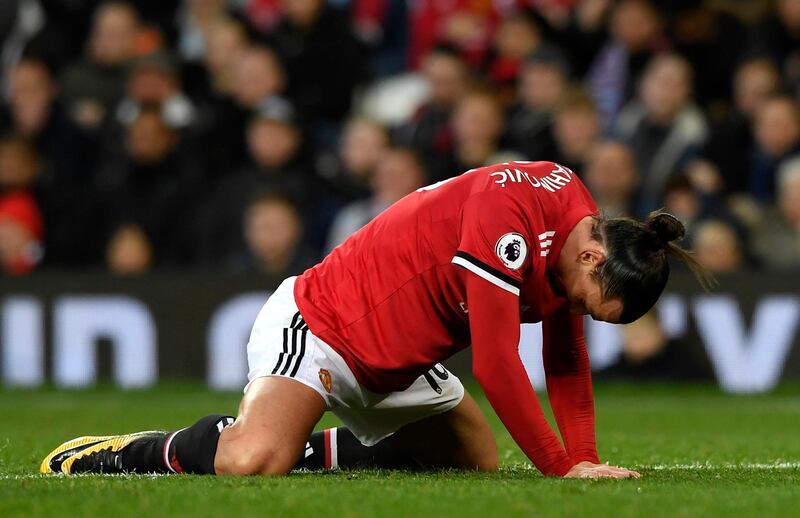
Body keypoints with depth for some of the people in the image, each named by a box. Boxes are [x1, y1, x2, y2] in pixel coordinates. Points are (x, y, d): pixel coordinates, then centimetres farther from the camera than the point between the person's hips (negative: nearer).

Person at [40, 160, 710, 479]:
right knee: (252, 462, -33)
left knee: (481, 461, 17)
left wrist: (584, 455, 1)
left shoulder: (577, 216, 1)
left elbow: (567, 357, 12)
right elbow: (496, 362, -28)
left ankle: (313, 449, 23)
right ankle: (123, 452, -6)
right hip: (317, 320, -10)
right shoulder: (509, 207, -29)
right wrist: (562, 467, -22)